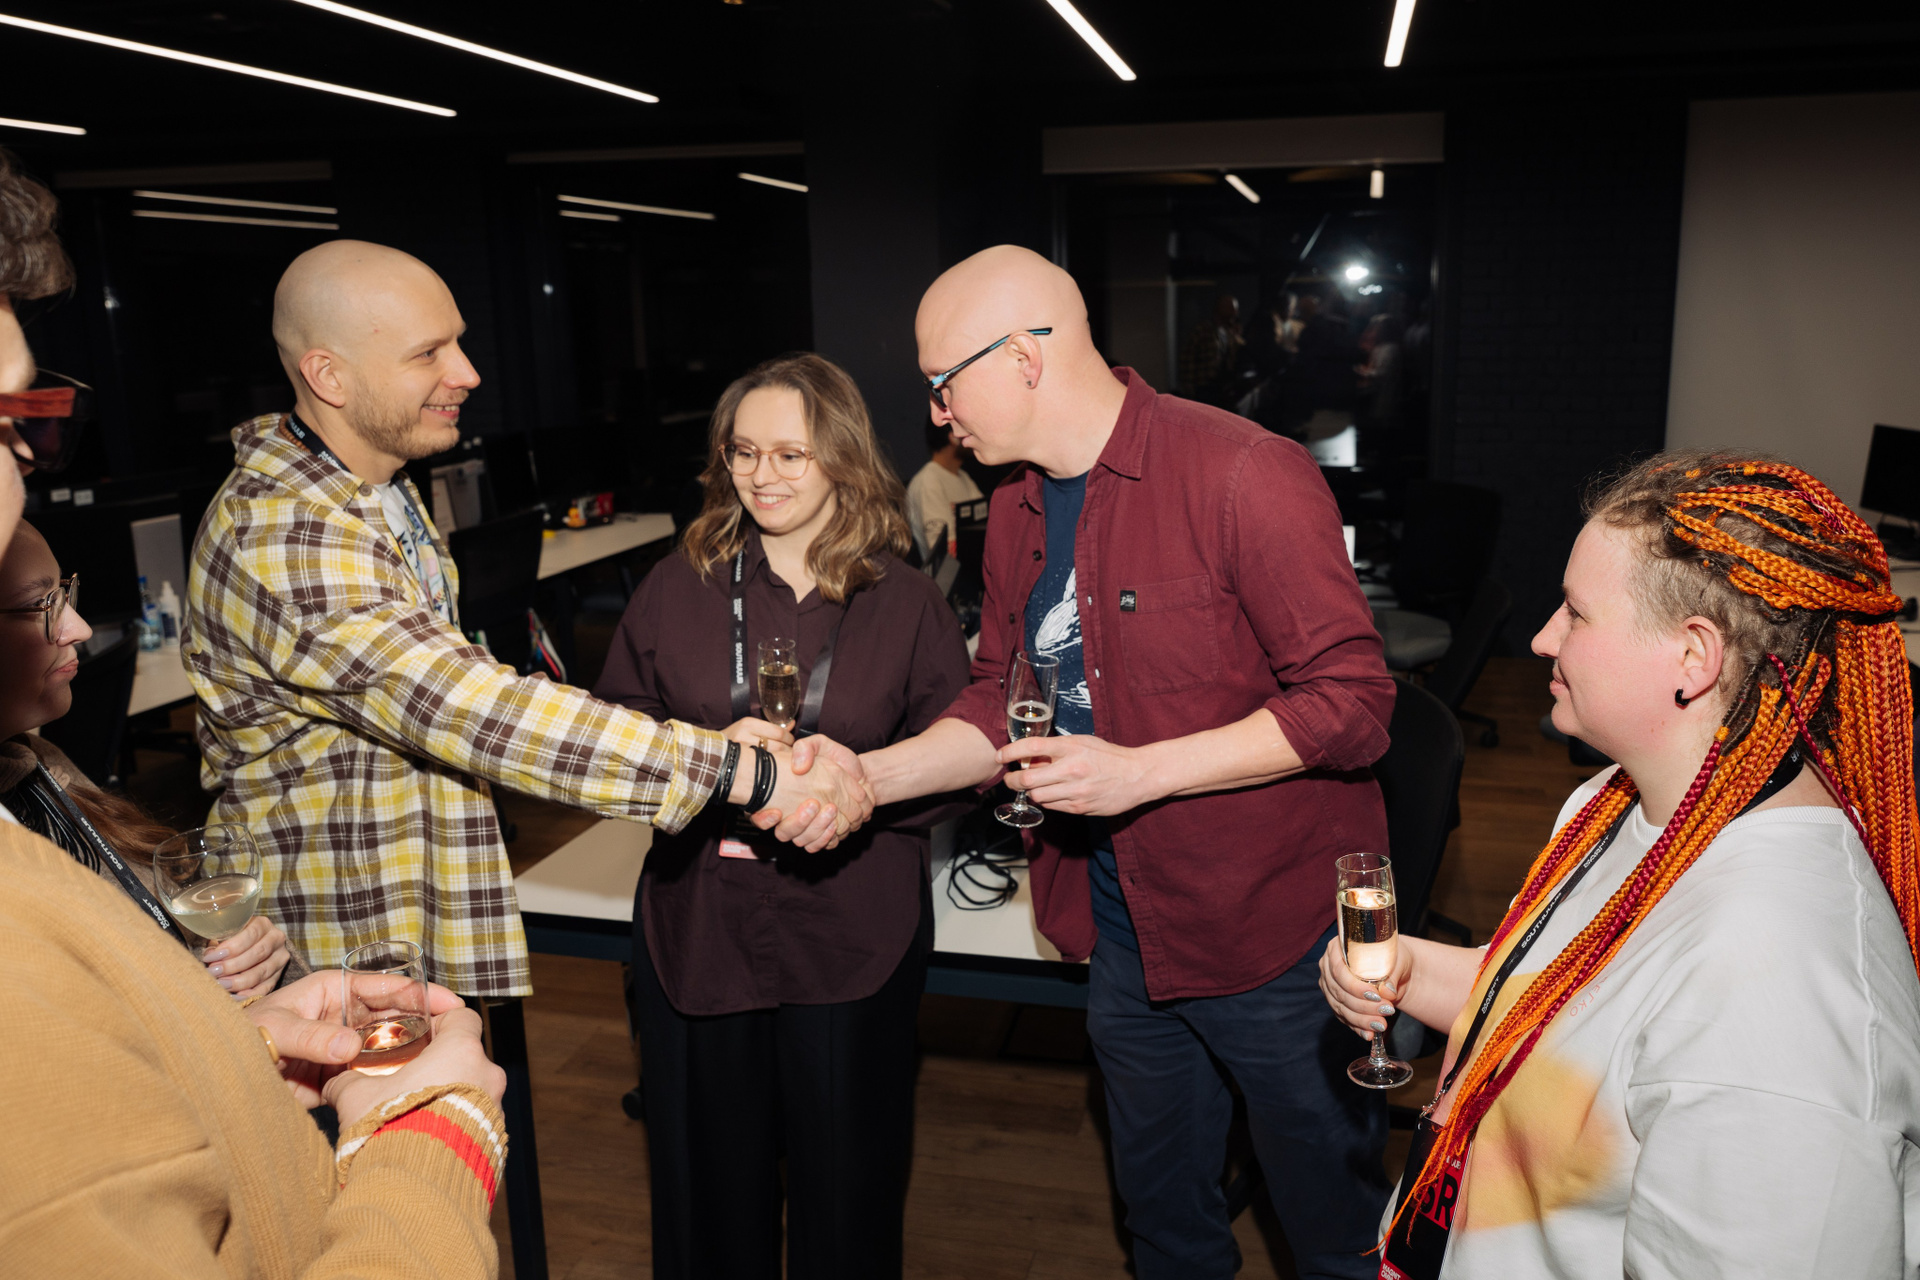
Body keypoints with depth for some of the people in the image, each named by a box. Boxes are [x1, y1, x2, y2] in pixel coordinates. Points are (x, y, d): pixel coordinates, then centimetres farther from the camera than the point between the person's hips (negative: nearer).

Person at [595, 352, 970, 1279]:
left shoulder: (904, 601, -2)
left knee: (846, 1178, 14)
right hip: (697, 924, 2)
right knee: (708, 1176, 16)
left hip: (849, 937, -1)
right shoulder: (679, 585, 3)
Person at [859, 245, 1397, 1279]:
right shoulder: (1017, 512, 4)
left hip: (1273, 931, -6)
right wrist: (865, 777, -6)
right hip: (1121, 935, 7)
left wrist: (1142, 772, -26)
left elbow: (1351, 705, -21)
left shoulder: (1242, 475, -20)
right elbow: (1000, 702, 9)